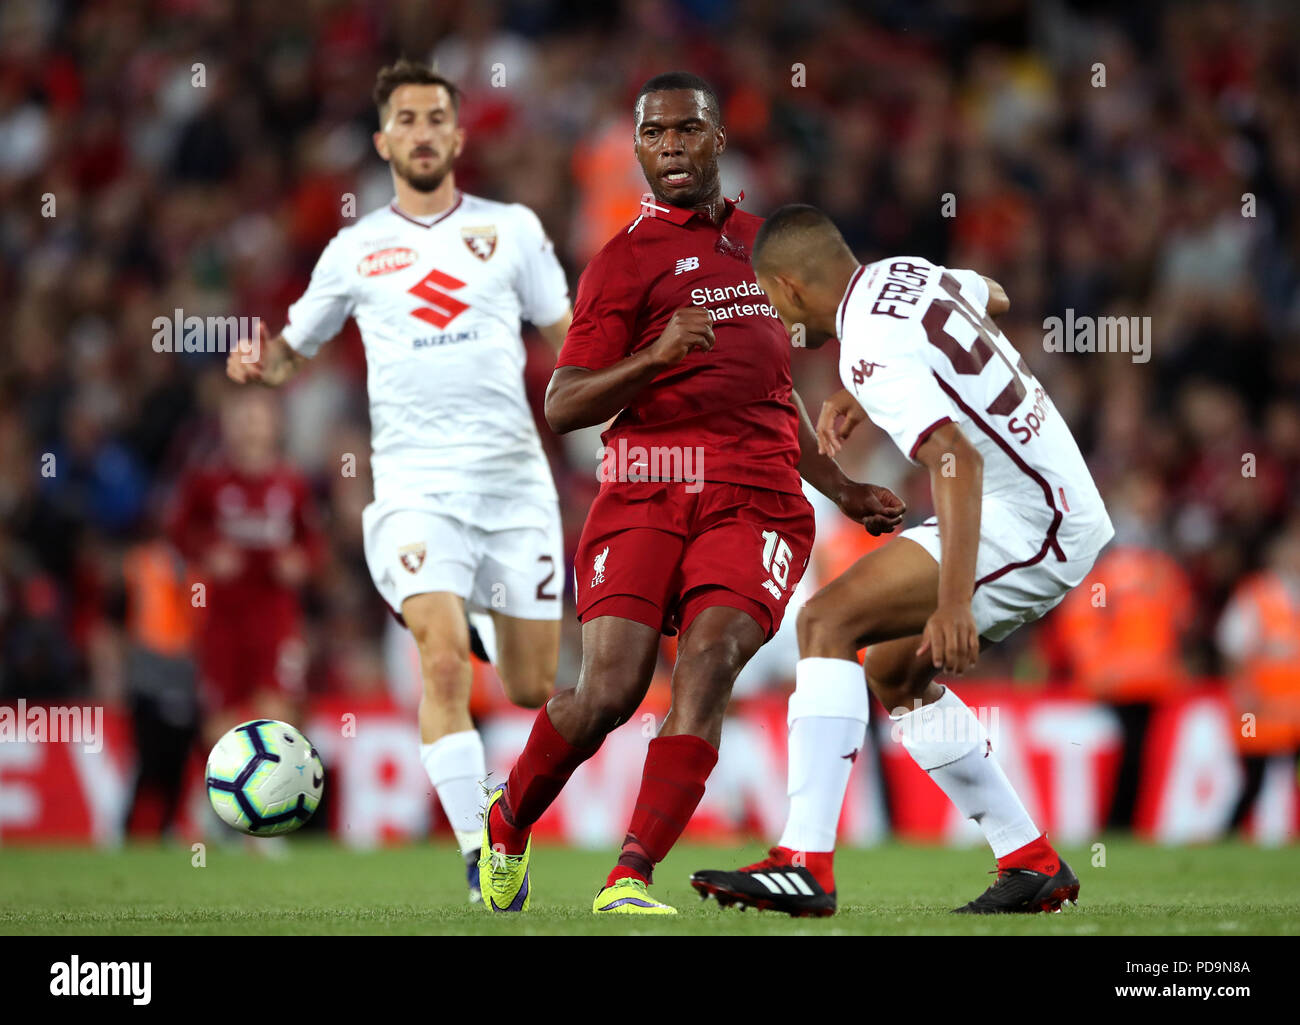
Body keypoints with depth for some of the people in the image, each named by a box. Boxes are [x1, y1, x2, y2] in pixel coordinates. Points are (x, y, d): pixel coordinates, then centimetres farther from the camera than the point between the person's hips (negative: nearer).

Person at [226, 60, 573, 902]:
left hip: (515, 476, 2)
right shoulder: (356, 250, 9)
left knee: (532, 690, 4)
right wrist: (259, 363, -4)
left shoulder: (511, 229, 9)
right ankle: (478, 856, -16)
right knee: (444, 664, -21)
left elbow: (568, 339, 13)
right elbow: (294, 349, 19)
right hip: (416, 482, -1)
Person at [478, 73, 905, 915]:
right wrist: (656, 355, -18)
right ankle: (508, 821, 15)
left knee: (708, 663, -21)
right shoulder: (625, 260, 5)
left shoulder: (758, 241, 24)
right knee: (609, 692, -15)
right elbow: (562, 407, -3)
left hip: (758, 499, 3)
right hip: (643, 496, -3)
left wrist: (843, 489, 35)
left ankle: (631, 880, -26)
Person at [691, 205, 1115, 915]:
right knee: (894, 675, 20)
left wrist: (954, 601, -38)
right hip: (1058, 511, 10)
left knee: (827, 621, -18)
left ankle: (805, 864, -26)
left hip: (1021, 519, -10)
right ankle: (1033, 864, 22)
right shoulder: (902, 272, 10)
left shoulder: (873, 349, -19)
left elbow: (957, 460, -30)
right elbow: (990, 297, 33)